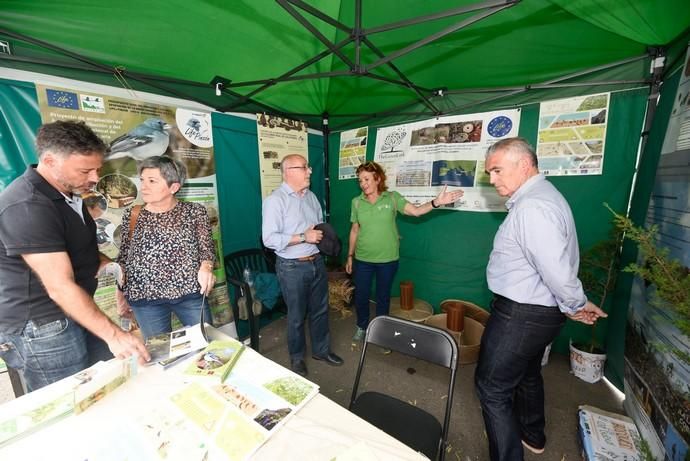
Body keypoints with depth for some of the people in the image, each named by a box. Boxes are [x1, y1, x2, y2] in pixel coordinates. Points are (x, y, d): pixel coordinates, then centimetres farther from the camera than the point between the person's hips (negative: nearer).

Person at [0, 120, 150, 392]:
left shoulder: (67, 192, 6)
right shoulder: (27, 206, -23)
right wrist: (113, 334, -27)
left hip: (74, 314, 8)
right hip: (41, 328, -8)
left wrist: (102, 262, 1)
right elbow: (61, 287, -27)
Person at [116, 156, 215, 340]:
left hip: (190, 292, -1)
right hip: (144, 297, 2)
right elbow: (123, 256, 12)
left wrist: (206, 267, -22)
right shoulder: (131, 215, 5)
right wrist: (121, 294, 14)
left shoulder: (194, 211, -2)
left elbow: (206, 246, -3)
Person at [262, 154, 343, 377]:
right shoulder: (275, 200, -15)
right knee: (296, 316, 12)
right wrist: (303, 237, -22)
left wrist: (323, 234, -4)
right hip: (293, 267, -6)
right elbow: (269, 239, -21)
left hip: (317, 262, 7)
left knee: (320, 310, 19)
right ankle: (297, 357, 36)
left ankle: (321, 349, 41)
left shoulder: (311, 196, 8)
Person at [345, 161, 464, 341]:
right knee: (361, 295, 13)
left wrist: (436, 202, -35)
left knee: (383, 297, 15)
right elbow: (354, 230, 5)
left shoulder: (392, 198, -6)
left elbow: (416, 211, -17)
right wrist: (350, 255, 8)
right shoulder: (357, 202, -1)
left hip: (388, 260, -1)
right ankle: (361, 327, 40)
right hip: (362, 260, 2)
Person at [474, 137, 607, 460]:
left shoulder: (532, 207, -26)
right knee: (527, 374, 29)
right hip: (537, 312, 11)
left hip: (520, 315, -11)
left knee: (492, 388, 4)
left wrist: (577, 305, -10)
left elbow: (557, 271, -28)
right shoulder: (540, 195, 8)